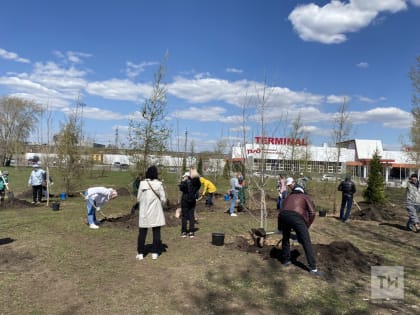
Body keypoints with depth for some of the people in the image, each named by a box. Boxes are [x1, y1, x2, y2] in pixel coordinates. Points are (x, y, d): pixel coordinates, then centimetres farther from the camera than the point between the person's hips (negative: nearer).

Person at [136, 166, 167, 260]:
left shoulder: (142, 183, -7)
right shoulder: (158, 184, -10)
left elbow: (139, 198, 0)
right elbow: (163, 199, -7)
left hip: (144, 212, 1)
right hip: (156, 212, -1)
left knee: (142, 232, 10)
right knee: (156, 232, 9)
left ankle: (140, 253, 14)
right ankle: (155, 253, 13)